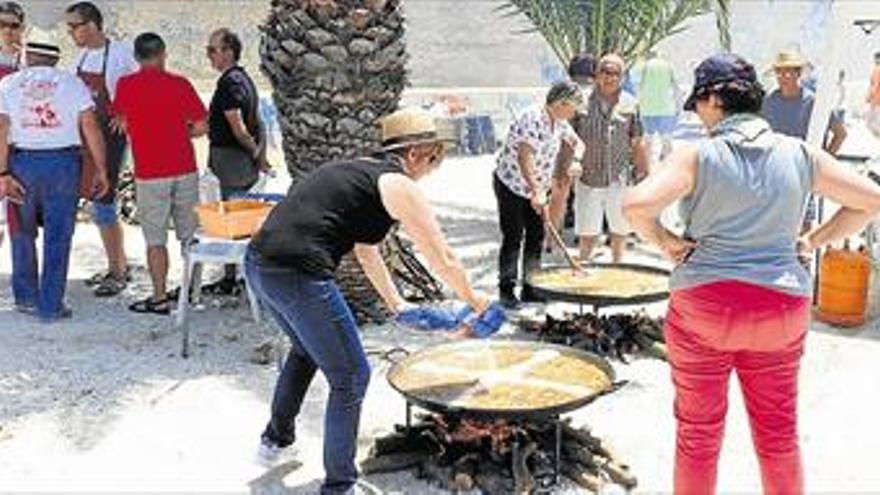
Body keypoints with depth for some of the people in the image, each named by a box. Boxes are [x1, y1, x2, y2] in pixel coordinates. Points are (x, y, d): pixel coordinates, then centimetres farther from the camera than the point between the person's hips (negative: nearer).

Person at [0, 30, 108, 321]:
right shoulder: (72, 83, 3)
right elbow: (91, 128, -4)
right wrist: (101, 170, -2)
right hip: (63, 162, -1)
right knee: (57, 237, 5)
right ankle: (51, 306, 8)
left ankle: (26, 297, 23)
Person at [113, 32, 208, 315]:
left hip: (150, 173, -2)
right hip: (185, 169, 2)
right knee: (190, 234, 13)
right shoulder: (180, 84, -2)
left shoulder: (126, 85, -3)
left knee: (155, 239, 3)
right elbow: (201, 127, -3)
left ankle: (159, 298, 5)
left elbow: (123, 124, 11)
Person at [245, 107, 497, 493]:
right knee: (350, 377, 5)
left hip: (257, 263, 10)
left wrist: (395, 303, 39)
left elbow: (366, 251, 32)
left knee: (307, 349, 33)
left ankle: (276, 438, 49)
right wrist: (474, 301, 18)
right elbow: (443, 260, 1)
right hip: (298, 276, -9)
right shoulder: (399, 185, -3)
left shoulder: (357, 170, 23)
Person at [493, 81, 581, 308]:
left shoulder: (559, 122, 2)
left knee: (536, 238, 8)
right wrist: (537, 192, -44)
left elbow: (575, 142, 20)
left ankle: (530, 288, 16)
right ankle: (506, 290, 2)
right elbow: (524, 157, -36)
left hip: (536, 188, 8)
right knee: (513, 238, -6)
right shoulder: (532, 119, -25)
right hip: (510, 185, -8)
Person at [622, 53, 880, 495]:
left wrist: (664, 241, -8)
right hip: (781, 310, 3)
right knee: (779, 437, 17)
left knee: (698, 434, 12)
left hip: (703, 308, -3)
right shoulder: (799, 155, 1)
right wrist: (813, 242, 10)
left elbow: (636, 205, -24)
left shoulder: (697, 157, -10)